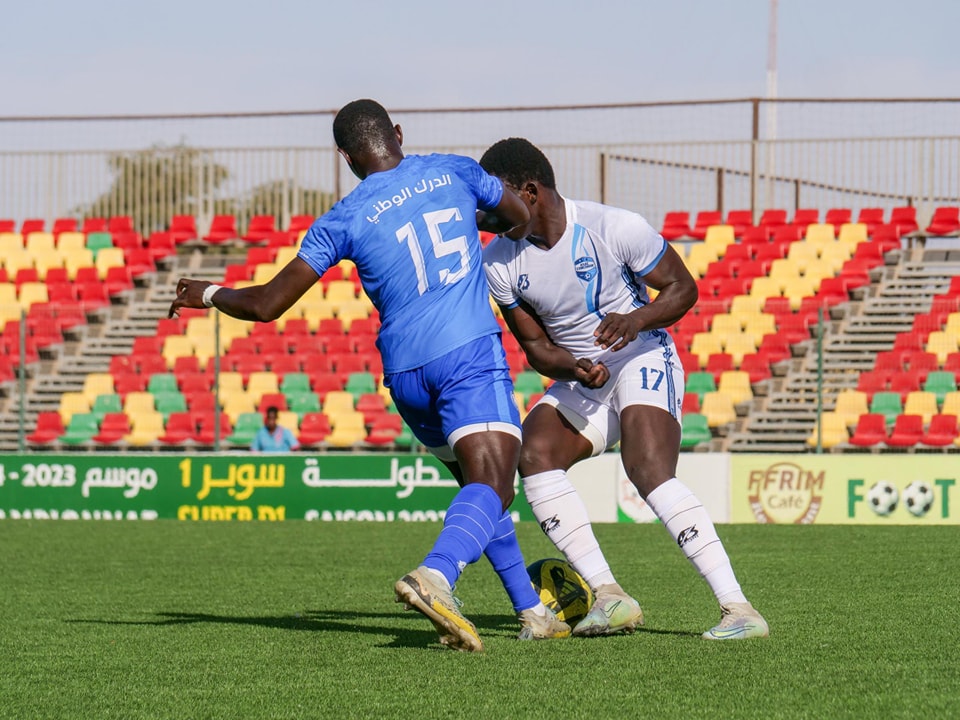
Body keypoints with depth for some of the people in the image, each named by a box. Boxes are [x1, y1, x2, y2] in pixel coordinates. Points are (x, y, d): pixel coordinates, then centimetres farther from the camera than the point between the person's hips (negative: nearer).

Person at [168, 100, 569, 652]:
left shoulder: (344, 220, 5)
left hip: (405, 371, 3)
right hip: (469, 353, -3)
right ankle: (436, 576, -44)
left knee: (478, 480, 21)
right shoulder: (453, 172, 8)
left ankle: (532, 611, 23)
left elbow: (267, 304, 4)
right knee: (491, 485, -16)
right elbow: (521, 217, 26)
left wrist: (209, 294, 23)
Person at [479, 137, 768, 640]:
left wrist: (638, 319, -28)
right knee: (534, 454, -22)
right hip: (578, 380, 5)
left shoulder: (615, 228, -19)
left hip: (643, 360, -5)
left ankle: (738, 608, -28)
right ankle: (609, 596, -21)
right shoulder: (499, 262, -5)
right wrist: (574, 370, -19)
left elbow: (682, 288, -8)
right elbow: (534, 345, 3)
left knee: (650, 475, -27)